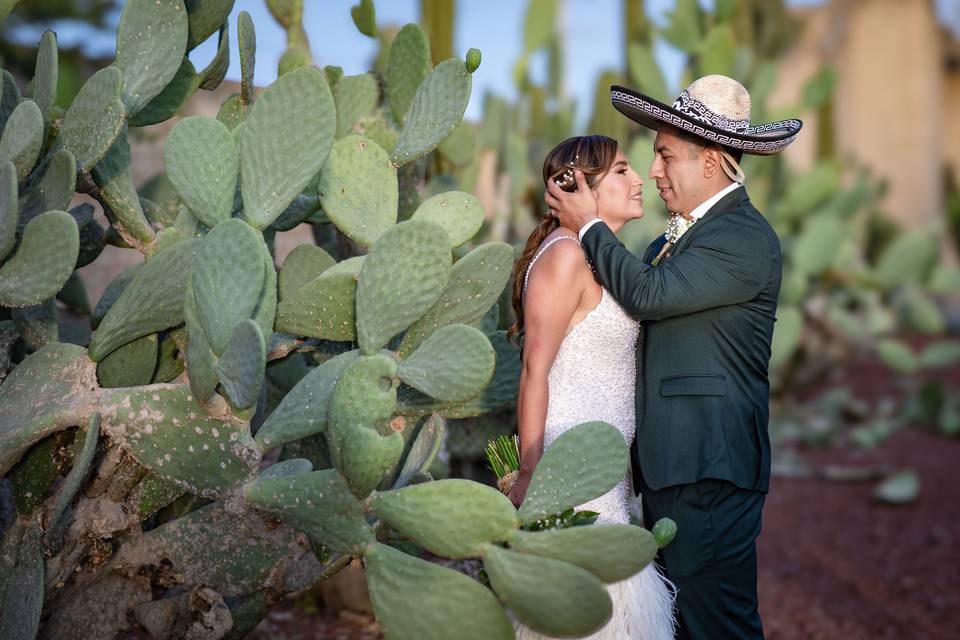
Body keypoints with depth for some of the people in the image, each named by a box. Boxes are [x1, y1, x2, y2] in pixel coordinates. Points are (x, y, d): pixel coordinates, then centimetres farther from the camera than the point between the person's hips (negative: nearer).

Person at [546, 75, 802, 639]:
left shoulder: (745, 237, -14)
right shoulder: (679, 235, 15)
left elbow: (649, 294, -23)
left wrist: (590, 226, -10)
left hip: (710, 471, -9)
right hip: (669, 465, 10)